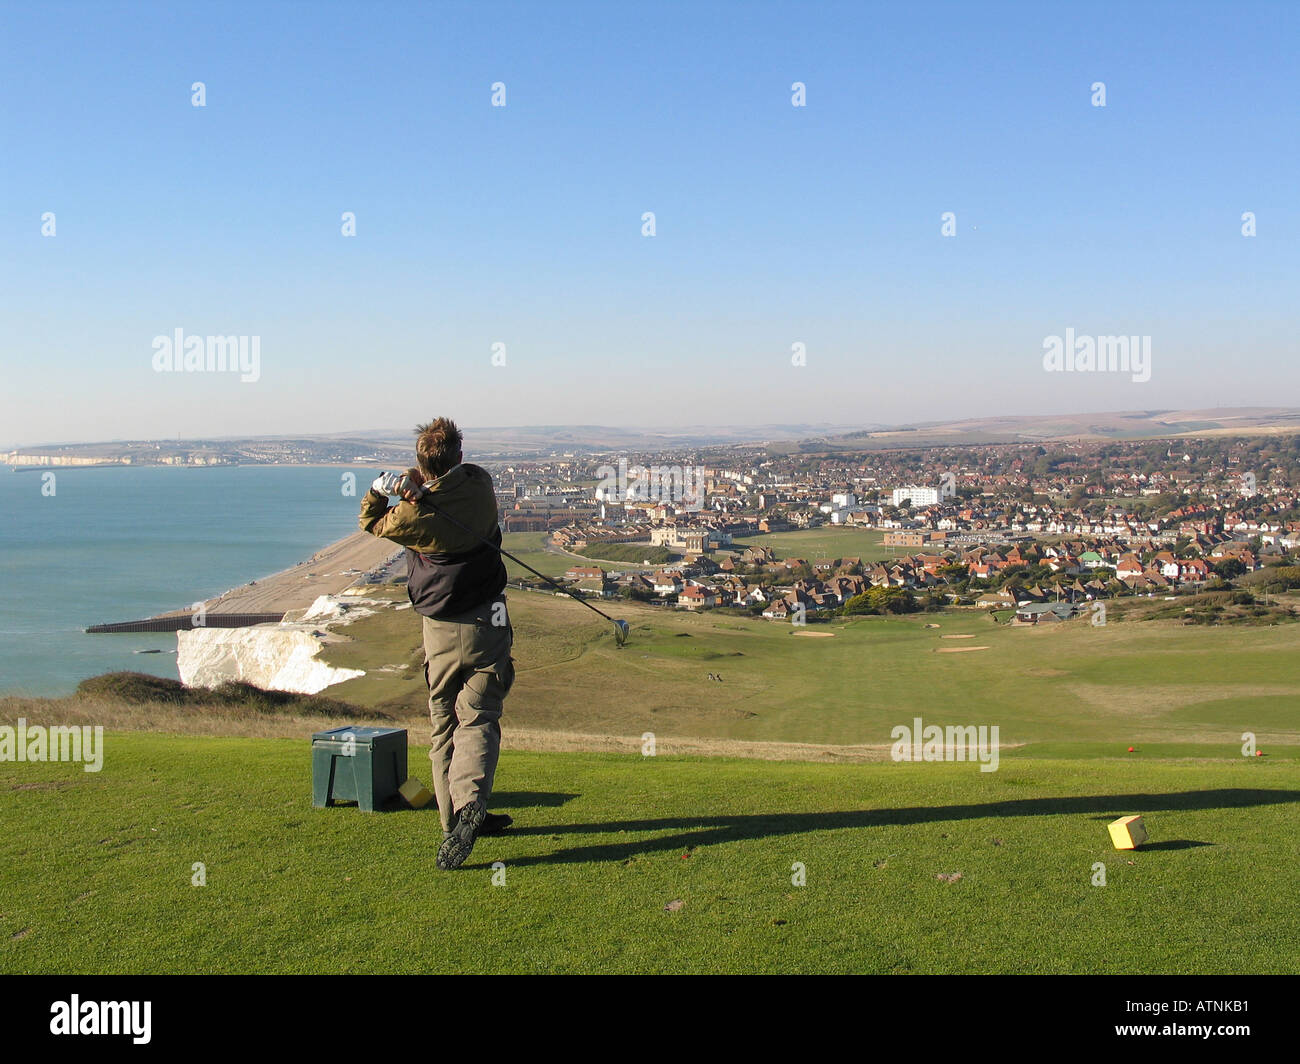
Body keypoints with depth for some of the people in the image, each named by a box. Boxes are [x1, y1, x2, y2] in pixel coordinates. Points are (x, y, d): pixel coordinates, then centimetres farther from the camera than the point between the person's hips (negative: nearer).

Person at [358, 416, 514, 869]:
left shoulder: (412, 515, -13)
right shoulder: (479, 485, -8)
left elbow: (370, 522, 9)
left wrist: (379, 488, -4)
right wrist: (413, 483, -5)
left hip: (439, 630, -1)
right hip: (486, 624, 1)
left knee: (444, 724, 12)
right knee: (477, 719, -2)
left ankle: (456, 819, 15)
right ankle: (470, 805, -25)